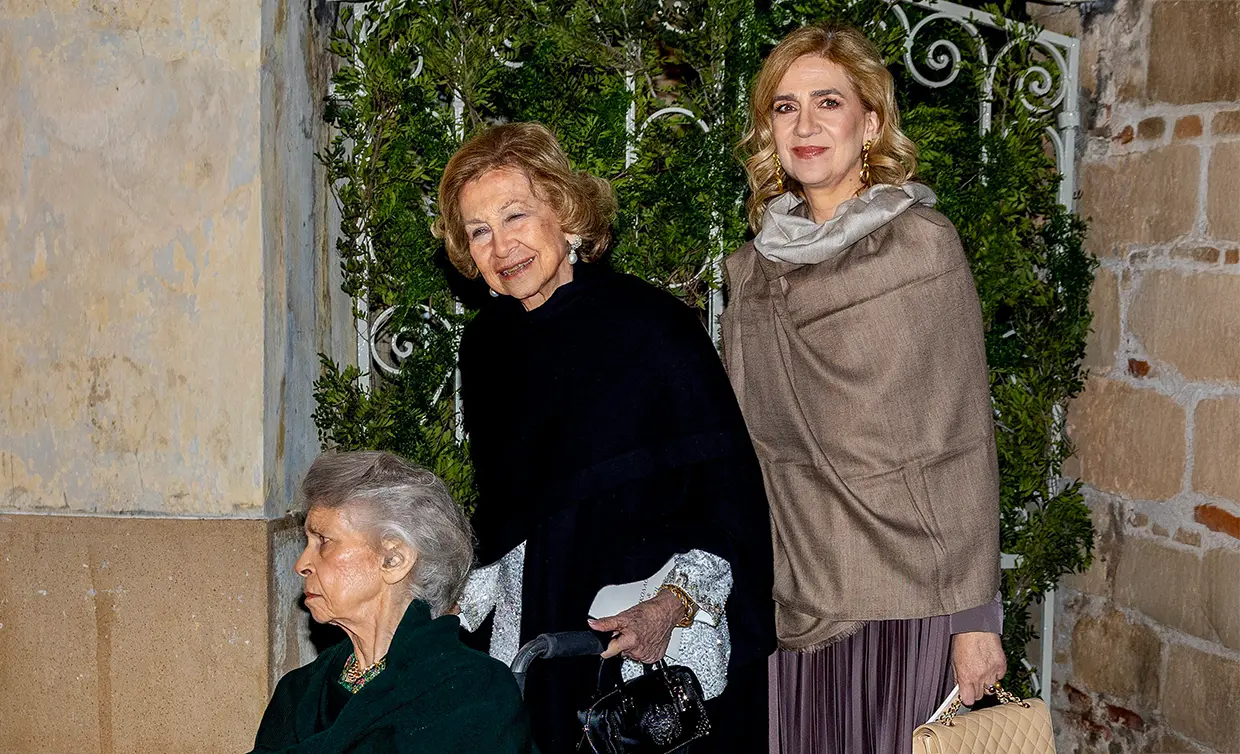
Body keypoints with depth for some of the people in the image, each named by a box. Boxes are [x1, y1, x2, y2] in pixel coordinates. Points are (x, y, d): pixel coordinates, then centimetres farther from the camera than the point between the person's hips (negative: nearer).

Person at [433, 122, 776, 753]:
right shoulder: (485, 345, 7)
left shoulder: (654, 327, -11)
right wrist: (463, 603, 9)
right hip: (535, 645, 5)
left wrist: (673, 605, -22)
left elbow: (731, 488, -11)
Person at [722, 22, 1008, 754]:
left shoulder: (922, 243, -4)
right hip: (793, 595, 4)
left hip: (903, 595, -4)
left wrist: (974, 612, -9)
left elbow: (965, 439, -6)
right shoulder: (753, 268, 9)